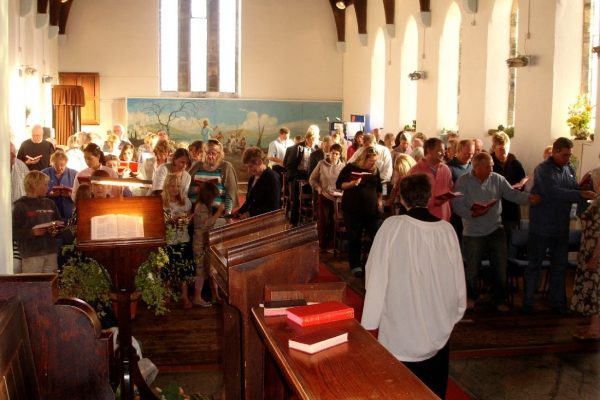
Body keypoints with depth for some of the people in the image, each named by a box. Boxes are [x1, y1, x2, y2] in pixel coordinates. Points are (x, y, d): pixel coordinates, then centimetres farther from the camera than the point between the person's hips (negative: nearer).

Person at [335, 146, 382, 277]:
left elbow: (379, 187, 21)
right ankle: (355, 266, 11)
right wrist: (352, 183, -21)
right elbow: (339, 185, -5)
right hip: (352, 209, -3)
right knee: (354, 238, 3)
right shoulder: (350, 168, -5)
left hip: (371, 209, 3)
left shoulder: (375, 170, 7)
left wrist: (379, 201, 9)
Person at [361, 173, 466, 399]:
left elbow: (377, 276, -12)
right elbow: (458, 278, 1)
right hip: (438, 331, 3)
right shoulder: (446, 230, -6)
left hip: (400, 331, -3)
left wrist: (370, 322, -4)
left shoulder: (392, 226, -12)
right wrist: (456, 313, 17)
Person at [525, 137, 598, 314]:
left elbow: (573, 191, 10)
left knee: (559, 265, 13)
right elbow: (553, 193, -28)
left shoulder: (569, 170, 6)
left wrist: (584, 187, -12)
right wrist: (581, 194, -34)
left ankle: (556, 300, 26)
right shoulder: (543, 170, -14)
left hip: (561, 227, 6)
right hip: (541, 227, -6)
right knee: (535, 265, 5)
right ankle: (528, 301, 15)